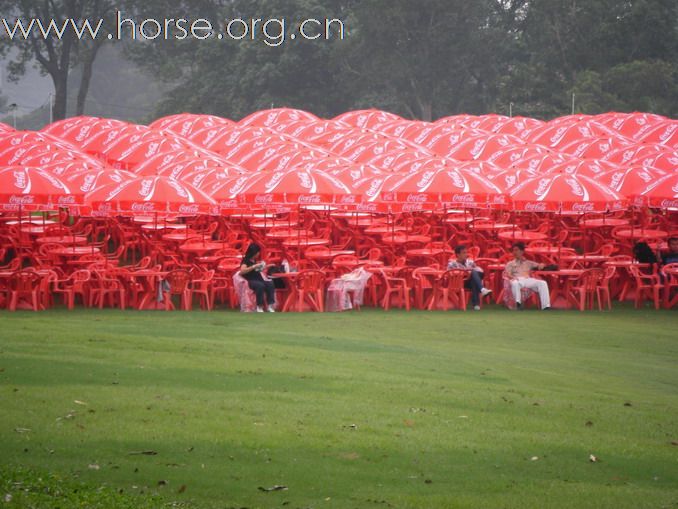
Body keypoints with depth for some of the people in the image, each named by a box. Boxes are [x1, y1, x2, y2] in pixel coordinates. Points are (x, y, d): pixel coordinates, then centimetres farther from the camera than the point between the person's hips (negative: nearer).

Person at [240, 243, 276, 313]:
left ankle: (270, 305, -27)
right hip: (250, 281, -7)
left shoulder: (256, 260, 18)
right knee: (260, 285, -37)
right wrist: (254, 266, -22)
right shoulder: (246, 260, -4)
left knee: (270, 284, -22)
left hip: (259, 279, 7)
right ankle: (259, 307, -30)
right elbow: (242, 271, -21)